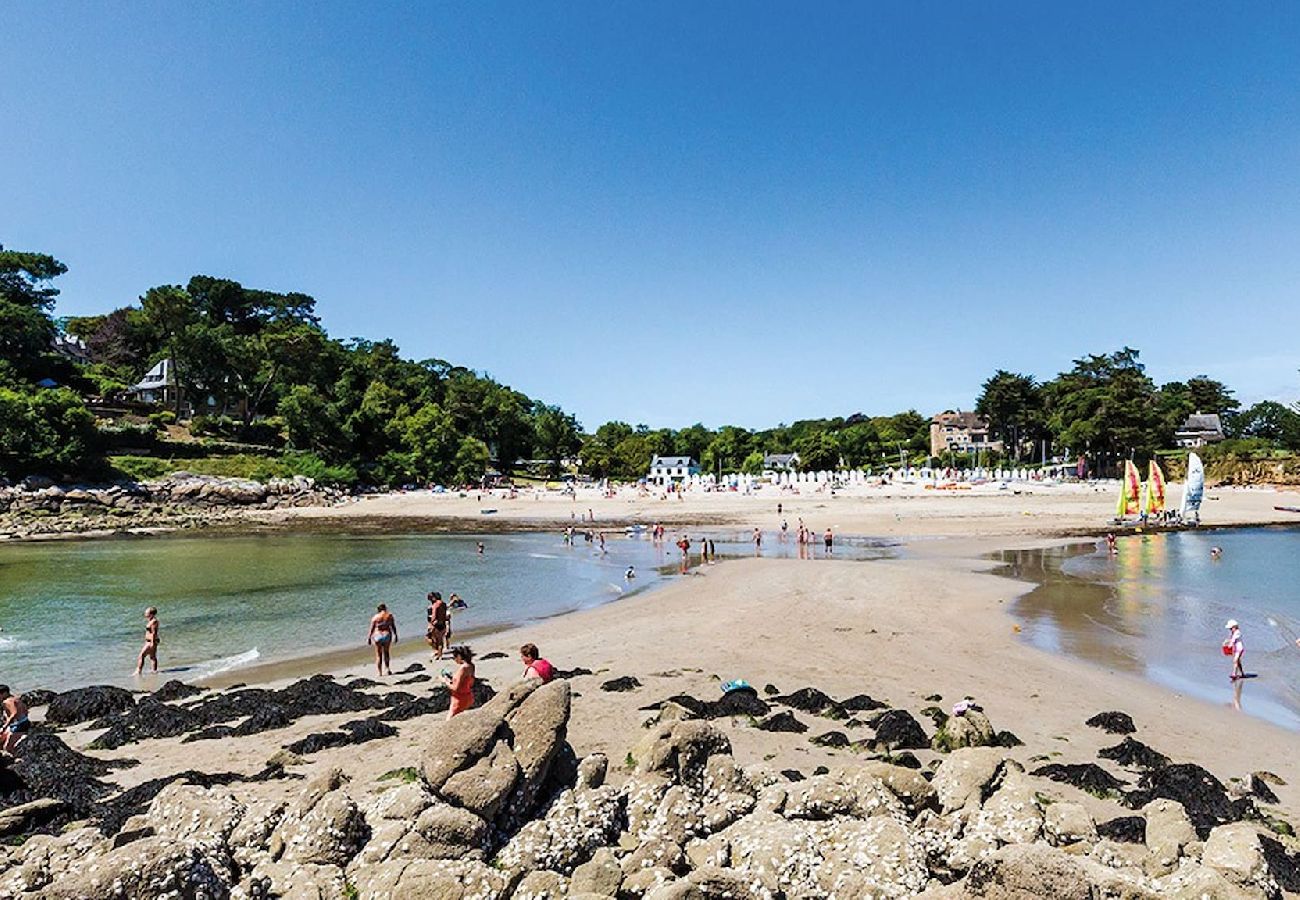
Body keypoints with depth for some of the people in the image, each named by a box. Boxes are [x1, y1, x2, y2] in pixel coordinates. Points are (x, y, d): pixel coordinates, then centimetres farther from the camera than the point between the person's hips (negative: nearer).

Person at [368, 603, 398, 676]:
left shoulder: (375, 617, -4)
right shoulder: (389, 615, -2)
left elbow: (372, 629, -4)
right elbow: (393, 626, -1)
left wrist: (368, 638, 4)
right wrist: (395, 635, 8)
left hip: (378, 636, -1)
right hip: (387, 635, 1)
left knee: (378, 655, 10)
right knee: (386, 653, 18)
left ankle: (380, 673, 9)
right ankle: (388, 668, -1)